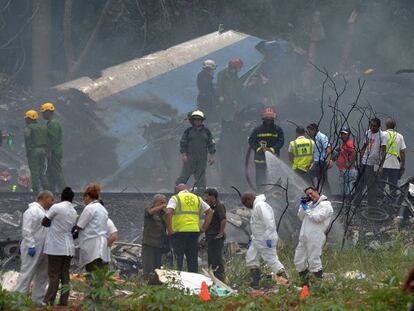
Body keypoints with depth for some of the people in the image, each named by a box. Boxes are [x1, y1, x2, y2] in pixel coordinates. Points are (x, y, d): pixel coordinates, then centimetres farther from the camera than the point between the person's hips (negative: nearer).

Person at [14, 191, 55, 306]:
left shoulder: (43, 211, 18)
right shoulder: (33, 210, -12)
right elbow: (27, 230, -19)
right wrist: (31, 246, -23)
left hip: (43, 250, 10)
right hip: (33, 249, -10)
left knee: (42, 275, 11)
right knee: (27, 274, -8)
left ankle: (38, 299, 17)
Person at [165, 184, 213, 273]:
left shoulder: (175, 198, 0)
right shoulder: (197, 199, 15)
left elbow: (168, 213, -16)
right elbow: (210, 212, 13)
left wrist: (169, 230, -11)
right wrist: (204, 228, 11)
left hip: (179, 232, -4)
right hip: (194, 231, 4)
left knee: (178, 259, -1)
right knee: (193, 259, 10)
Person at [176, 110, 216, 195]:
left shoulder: (206, 132, 10)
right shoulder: (188, 131, 5)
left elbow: (211, 144, 12)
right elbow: (183, 143, 3)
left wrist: (212, 156, 5)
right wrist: (183, 154, -7)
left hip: (202, 159, 2)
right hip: (190, 158, -2)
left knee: (201, 176, 1)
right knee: (184, 174, -5)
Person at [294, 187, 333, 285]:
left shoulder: (325, 205, -5)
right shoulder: (310, 204, 21)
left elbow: (317, 218, -18)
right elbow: (301, 217, 19)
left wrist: (307, 210, -7)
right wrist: (302, 206, 5)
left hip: (315, 239, -9)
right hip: (304, 238, 9)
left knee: (314, 262, -10)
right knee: (299, 262, 11)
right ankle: (305, 283, 21)